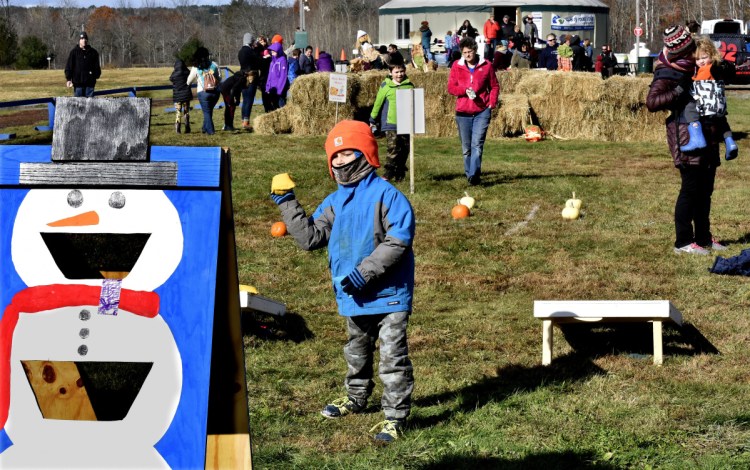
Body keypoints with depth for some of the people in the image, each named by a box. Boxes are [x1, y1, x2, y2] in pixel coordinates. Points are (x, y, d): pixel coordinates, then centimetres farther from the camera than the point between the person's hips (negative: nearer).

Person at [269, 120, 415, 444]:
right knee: (357, 351, 25)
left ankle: (395, 414, 3)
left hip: (389, 292, -8)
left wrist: (364, 272, -26)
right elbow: (310, 237, 1)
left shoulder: (386, 195, -15)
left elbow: (398, 241, -22)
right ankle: (356, 398, 44)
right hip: (353, 296, 8)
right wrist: (287, 203, -5)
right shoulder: (335, 202, 7)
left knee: (392, 354, -4)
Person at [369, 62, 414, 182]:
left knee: (404, 149, 7)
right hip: (390, 124, -4)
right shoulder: (385, 86, -1)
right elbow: (378, 103, 4)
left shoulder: (409, 85, 7)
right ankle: (388, 173, -10)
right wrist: (373, 120, 8)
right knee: (393, 148, -14)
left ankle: (400, 175, 17)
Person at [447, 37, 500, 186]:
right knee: (466, 148, 8)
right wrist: (465, 90, -15)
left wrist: (492, 103, -4)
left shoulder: (486, 66, 3)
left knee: (477, 144, -15)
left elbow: (494, 87, 9)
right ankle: (470, 175, 17)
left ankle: (474, 175, -22)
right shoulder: (457, 66, 5)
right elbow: (451, 87, 2)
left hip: (482, 112, -2)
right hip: (463, 113, 2)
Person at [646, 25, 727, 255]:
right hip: (686, 135, -9)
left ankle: (703, 237, 22)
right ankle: (683, 241, -2)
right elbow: (651, 102, -22)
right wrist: (679, 91, -27)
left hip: (707, 135, 9)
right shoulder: (667, 74, -10)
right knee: (691, 188, -8)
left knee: (705, 188, 13)